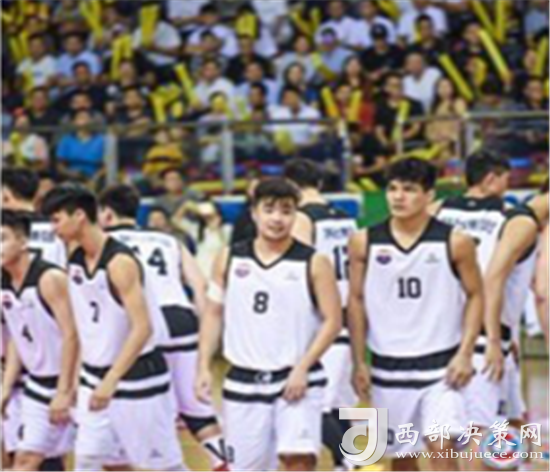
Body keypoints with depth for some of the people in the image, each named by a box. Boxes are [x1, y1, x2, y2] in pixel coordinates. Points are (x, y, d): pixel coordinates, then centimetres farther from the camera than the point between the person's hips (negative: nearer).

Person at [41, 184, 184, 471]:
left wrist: (111, 381, -29)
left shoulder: (119, 262, -21)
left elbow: (142, 328, -24)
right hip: (96, 376, 7)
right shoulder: (75, 261, 4)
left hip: (136, 377, -7)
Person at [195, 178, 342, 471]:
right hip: (244, 381, 3)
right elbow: (214, 315, 11)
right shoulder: (229, 259, 4)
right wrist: (204, 367, 2)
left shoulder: (313, 263, -4)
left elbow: (332, 321, -6)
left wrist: (303, 368, -15)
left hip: (296, 381, -3)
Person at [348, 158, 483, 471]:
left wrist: (465, 353, -9)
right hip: (389, 367, 3)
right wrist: (359, 362, 2)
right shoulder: (365, 243, -2)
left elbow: (475, 296, 1)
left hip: (440, 365, -2)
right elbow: (357, 301, 5)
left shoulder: (454, 242, -6)